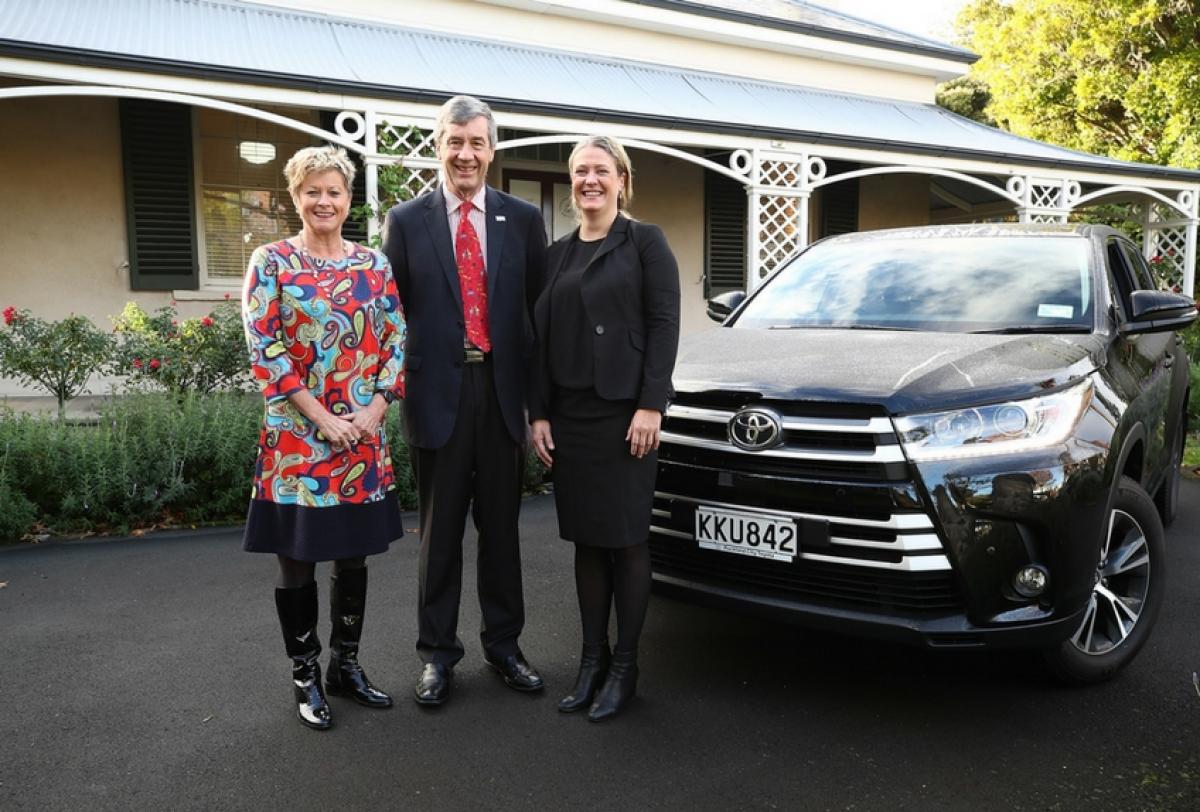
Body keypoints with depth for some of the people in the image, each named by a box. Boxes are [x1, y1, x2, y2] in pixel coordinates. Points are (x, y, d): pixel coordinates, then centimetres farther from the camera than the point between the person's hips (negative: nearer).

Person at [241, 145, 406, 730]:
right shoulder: (271, 262, -1)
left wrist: (373, 411, -8)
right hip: (297, 435, -3)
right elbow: (264, 347, -9)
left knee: (354, 556, 12)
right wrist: (322, 418, -14)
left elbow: (397, 341, 5)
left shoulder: (374, 264, 8)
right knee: (297, 561, 6)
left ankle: (346, 666, 28)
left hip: (364, 435, 3)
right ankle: (305, 677, 22)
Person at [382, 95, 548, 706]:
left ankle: (503, 644, 27)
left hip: (502, 390, 1)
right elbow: (393, 310, 4)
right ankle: (437, 653, 22)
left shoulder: (523, 219, 6)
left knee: (501, 526, 12)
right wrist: (401, 382, -2)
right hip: (438, 392, -1)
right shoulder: (406, 221, 3)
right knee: (440, 531, 9)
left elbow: (538, 308, 6)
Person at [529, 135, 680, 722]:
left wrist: (651, 407, -15)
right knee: (586, 540, 9)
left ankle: (624, 666, 15)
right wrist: (538, 412, 5)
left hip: (625, 410, -5)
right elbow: (541, 336, 12)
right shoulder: (557, 254, 14)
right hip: (569, 413, 5)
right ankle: (592, 659, 21)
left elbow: (664, 324, -7)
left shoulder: (645, 242, 0)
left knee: (626, 538, 2)